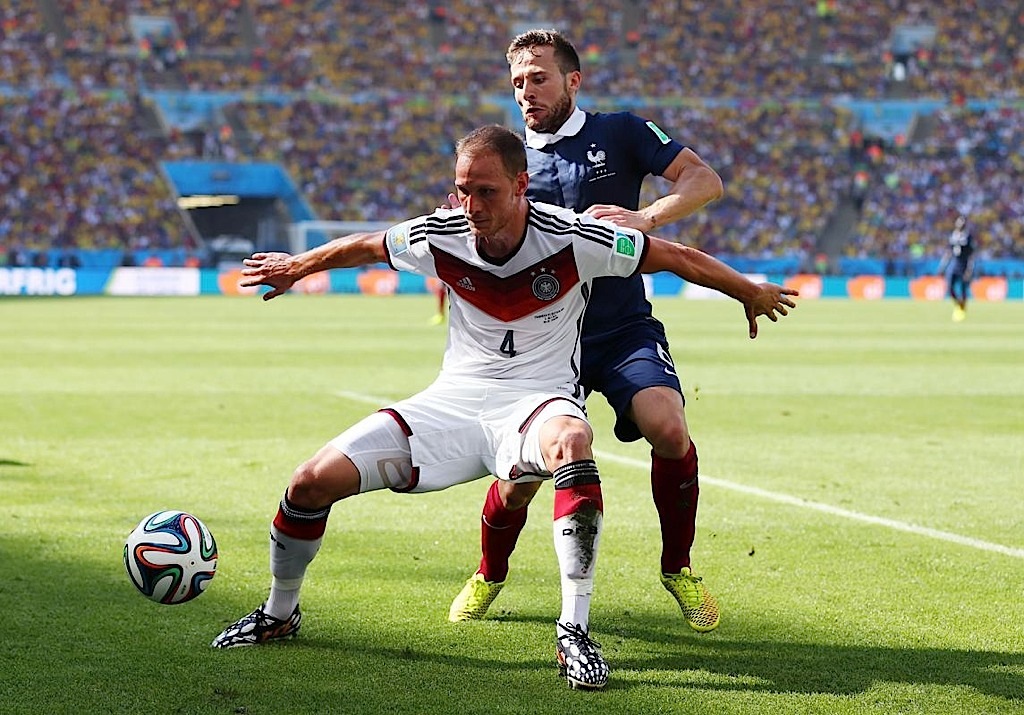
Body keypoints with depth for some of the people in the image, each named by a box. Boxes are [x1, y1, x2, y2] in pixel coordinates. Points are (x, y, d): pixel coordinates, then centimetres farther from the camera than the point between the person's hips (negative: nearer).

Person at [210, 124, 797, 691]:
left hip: (538, 399, -3)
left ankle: (574, 631, -38)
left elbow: (678, 257, -4)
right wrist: (295, 268, 29)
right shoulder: (438, 236, -8)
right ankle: (279, 614, 17)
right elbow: (360, 248, 13)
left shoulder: (572, 240, -17)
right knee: (314, 481, -11)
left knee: (570, 441, -42)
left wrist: (753, 293, 7)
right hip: (454, 402, 3)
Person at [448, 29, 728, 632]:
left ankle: (678, 568, -2)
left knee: (668, 429, -26)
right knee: (520, 477, -8)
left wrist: (645, 217, -23)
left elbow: (705, 180, -6)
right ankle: (489, 577, 23)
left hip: (625, 331, -2)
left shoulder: (621, 134, 2)